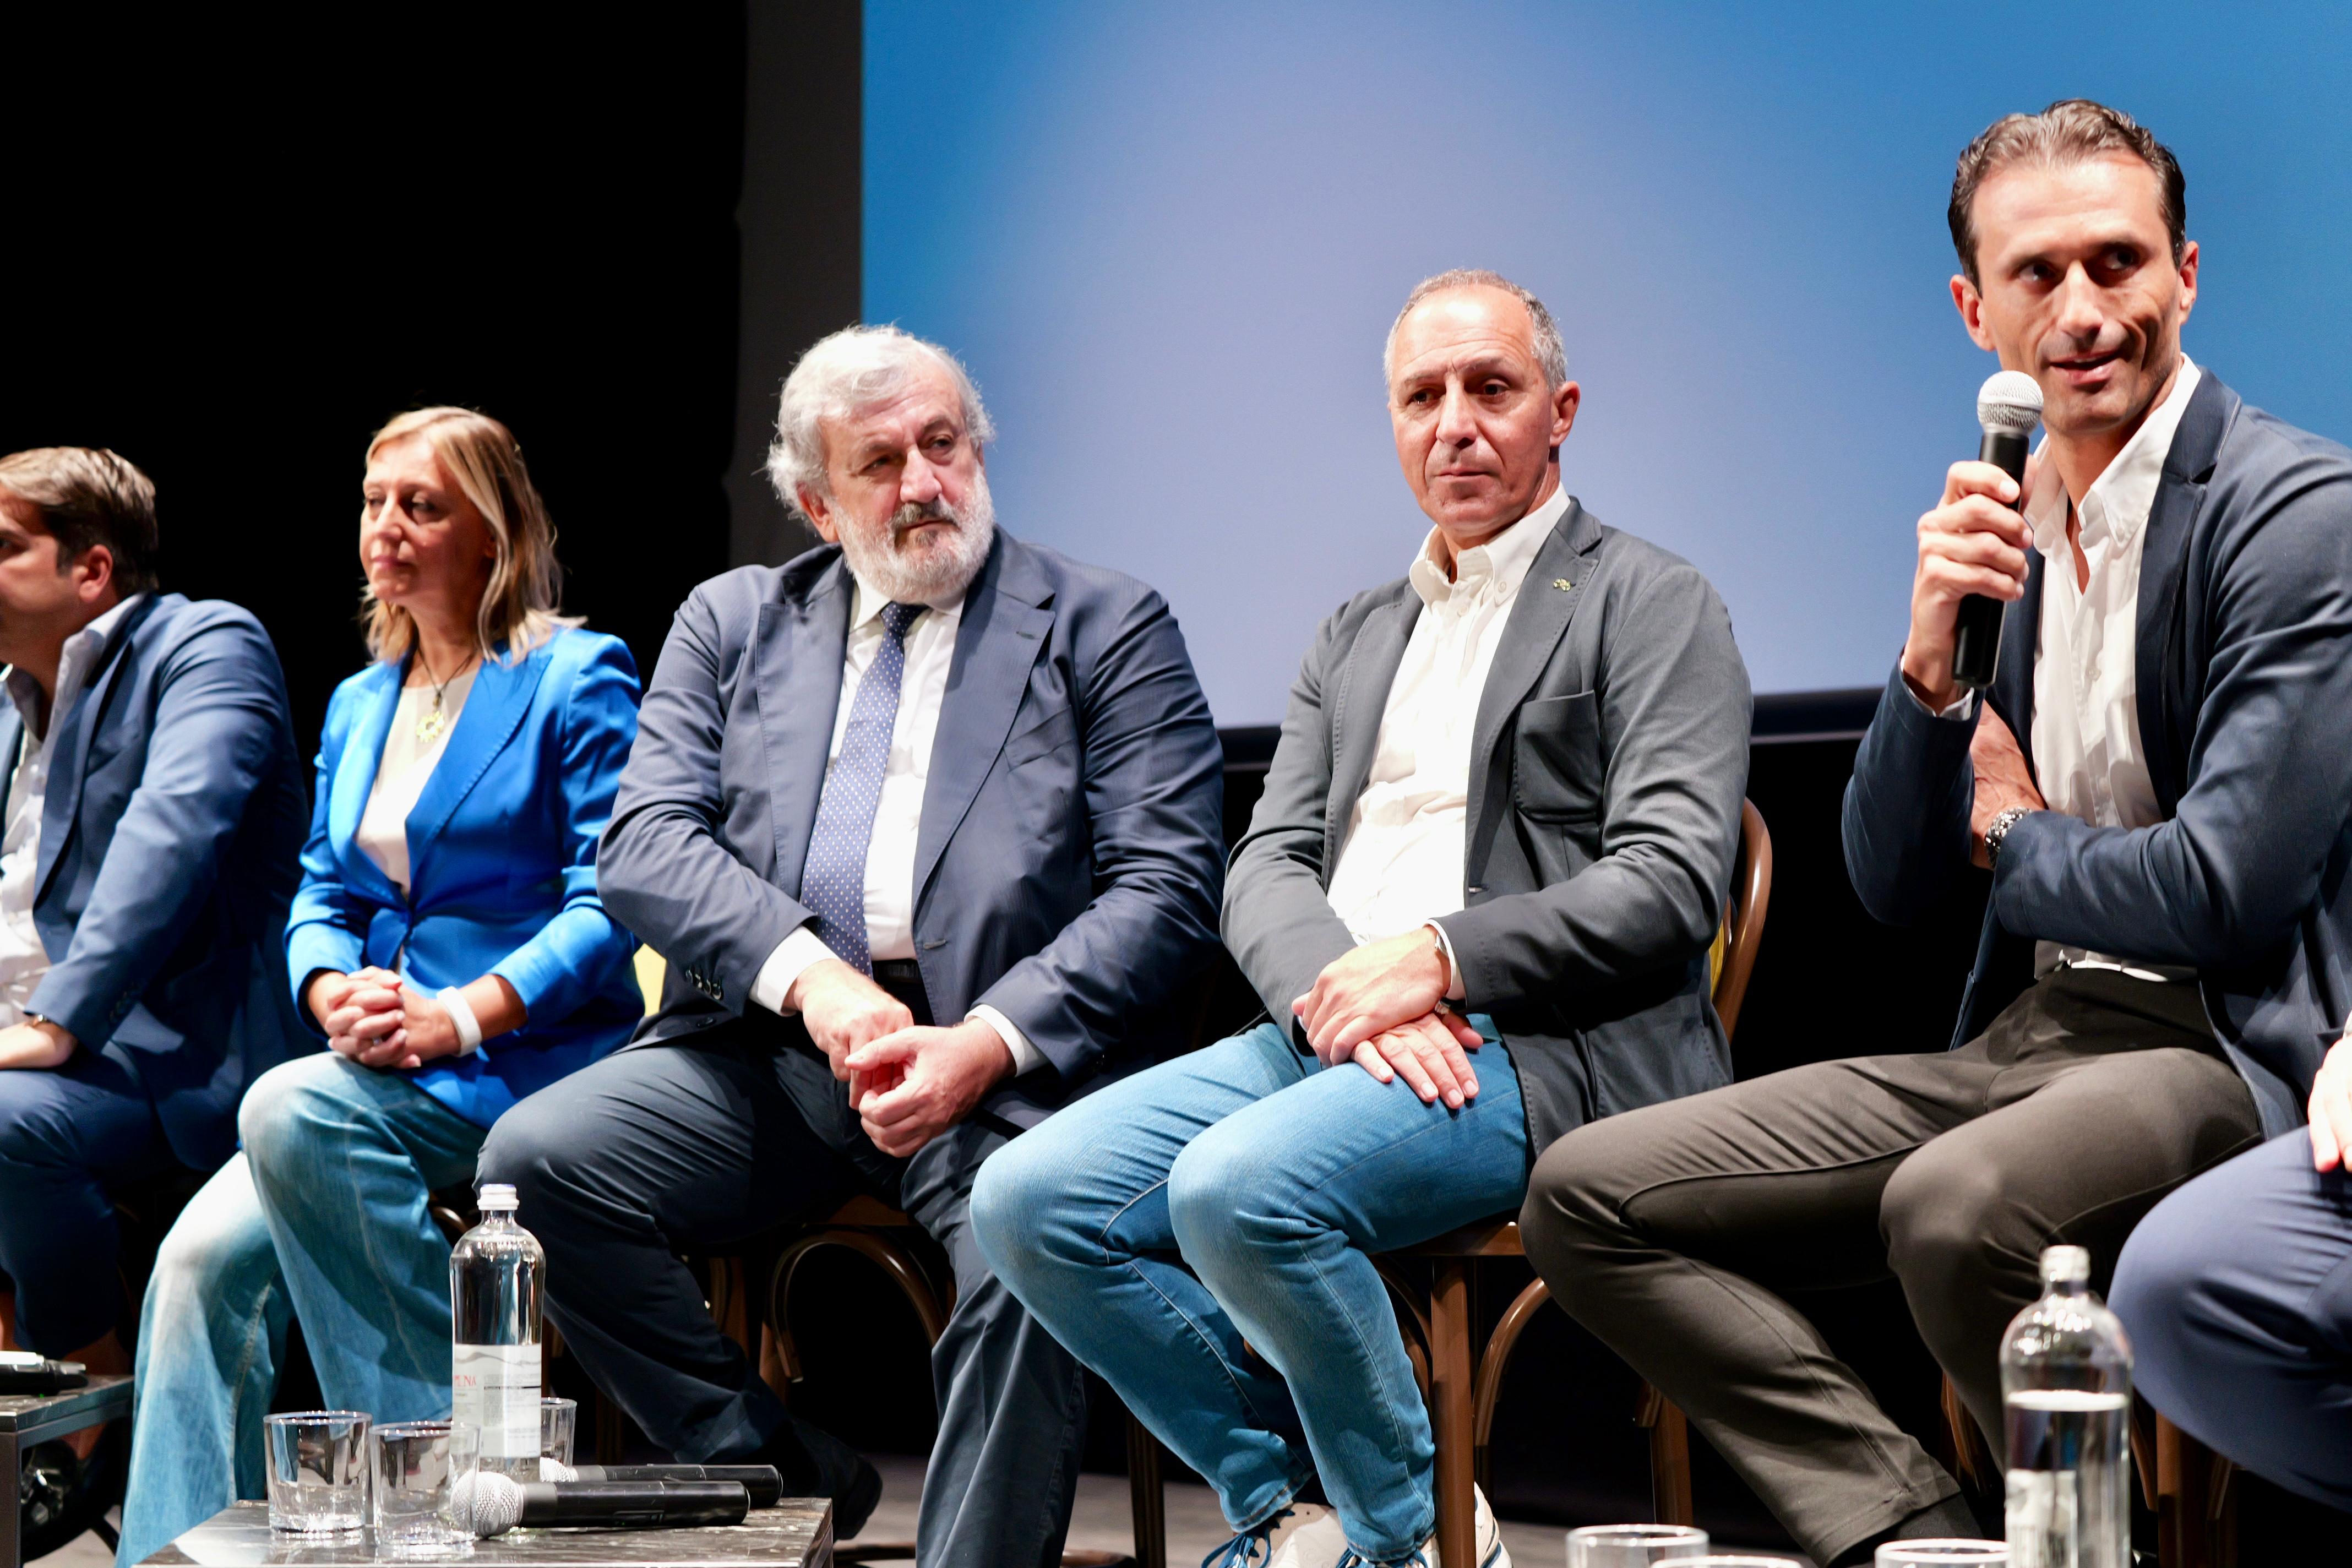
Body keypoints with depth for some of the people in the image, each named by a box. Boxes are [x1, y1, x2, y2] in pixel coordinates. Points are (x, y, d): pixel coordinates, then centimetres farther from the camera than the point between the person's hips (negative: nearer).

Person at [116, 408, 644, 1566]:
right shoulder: (359, 704, 21)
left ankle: (436, 1461, -24)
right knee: (204, 1257, -20)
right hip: (375, 1070, 6)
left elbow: (610, 900, -9)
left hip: (528, 1060, -6)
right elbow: (320, 897, 19)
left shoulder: (579, 678, -1)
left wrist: (459, 1016, -21)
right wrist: (336, 997, -5)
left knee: (291, 1110, -33)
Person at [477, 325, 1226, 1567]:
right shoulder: (733, 624, 18)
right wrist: (805, 974, -15)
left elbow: (1165, 888, -1)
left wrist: (988, 1044, -17)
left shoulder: (1107, 628, 9)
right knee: (533, 1160, -20)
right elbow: (641, 846, 5)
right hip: (765, 1042, 4)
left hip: (1004, 1060, -3)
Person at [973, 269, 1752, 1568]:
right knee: (1026, 1201, -12)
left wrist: (1438, 960, -18)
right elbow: (1266, 869, 13)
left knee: (1239, 1187, -33)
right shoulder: (1354, 637, 24)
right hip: (1326, 1030, 7)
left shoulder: (1651, 606, 4)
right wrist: (1337, 993, -10)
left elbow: (1670, 886, -8)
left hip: (1540, 1048, -7)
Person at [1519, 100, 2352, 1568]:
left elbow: (2225, 888, -18)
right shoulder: (2008, 523, 12)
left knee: (1955, 1207, -38)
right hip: (2026, 1036, 8)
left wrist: (2015, 841, 1)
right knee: (1588, 1196, -1)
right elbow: (1894, 883, 13)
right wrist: (1933, 654, -5)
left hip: (2225, 1047, -8)